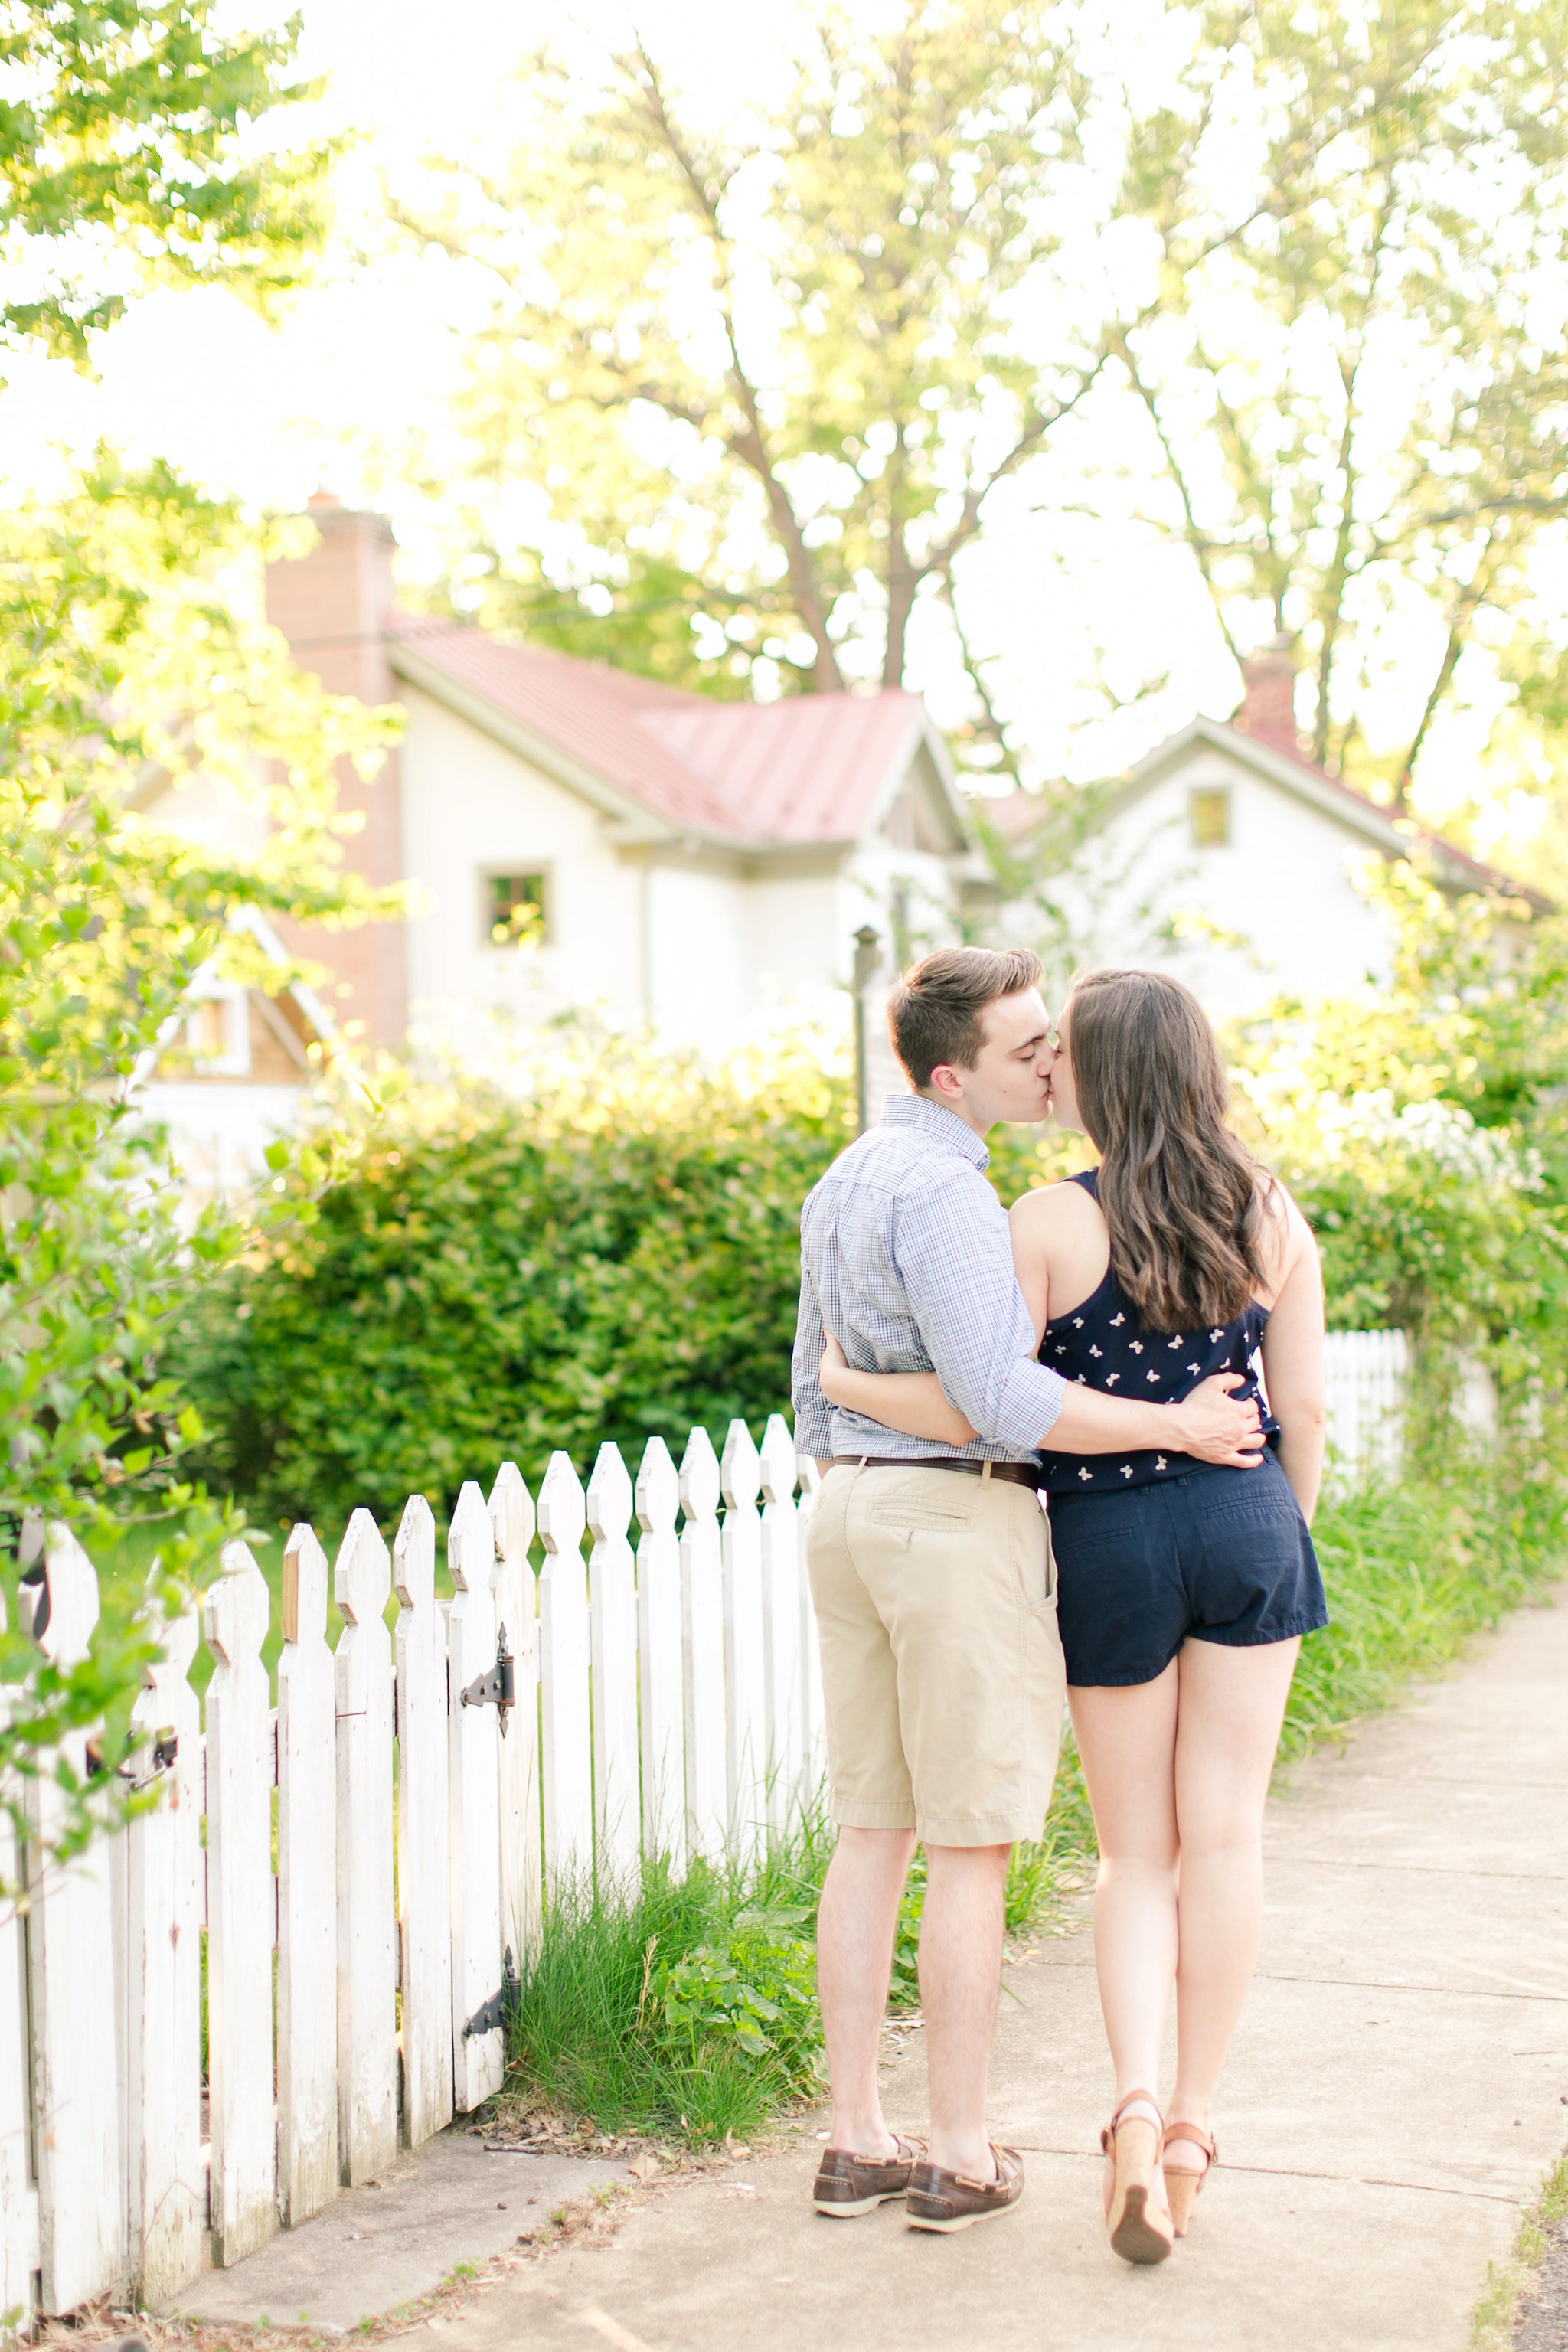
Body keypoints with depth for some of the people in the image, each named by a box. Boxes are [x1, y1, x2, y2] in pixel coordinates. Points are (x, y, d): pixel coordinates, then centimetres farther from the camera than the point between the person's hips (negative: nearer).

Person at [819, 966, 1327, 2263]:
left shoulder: (1052, 1224, -13)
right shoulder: (1272, 1214, -1)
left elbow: (965, 1411, -18)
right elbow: (1305, 1406, 4)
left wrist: (843, 1384, -1)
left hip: (1110, 1549, -2)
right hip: (1245, 1527, 2)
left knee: (1139, 1852, 10)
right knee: (1225, 1835, 9)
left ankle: (1137, 2104, -6)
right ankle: (1192, 2124, 14)